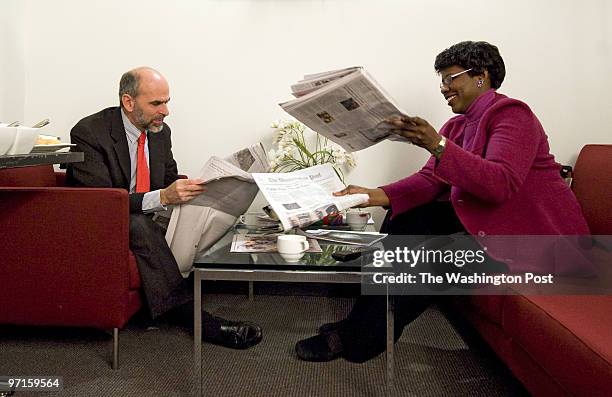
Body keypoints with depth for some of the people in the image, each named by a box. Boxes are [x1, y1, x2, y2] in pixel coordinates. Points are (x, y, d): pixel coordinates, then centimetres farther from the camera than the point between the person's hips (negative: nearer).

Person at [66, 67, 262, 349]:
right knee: (140, 226, -38)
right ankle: (194, 318, -35)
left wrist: (188, 186, -11)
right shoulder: (89, 133, -17)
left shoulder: (160, 131, 4)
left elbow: (169, 178, 13)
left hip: (145, 222, 6)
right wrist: (162, 197, -37)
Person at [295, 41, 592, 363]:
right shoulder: (457, 125, 11)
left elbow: (501, 185, -31)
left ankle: (358, 341, -12)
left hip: (535, 233, -8)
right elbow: (430, 180, -2)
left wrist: (437, 145, -40)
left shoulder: (511, 114, -14)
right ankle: (363, 318, -5)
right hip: (484, 218, 8)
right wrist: (378, 196, -19)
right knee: (405, 218, -7)